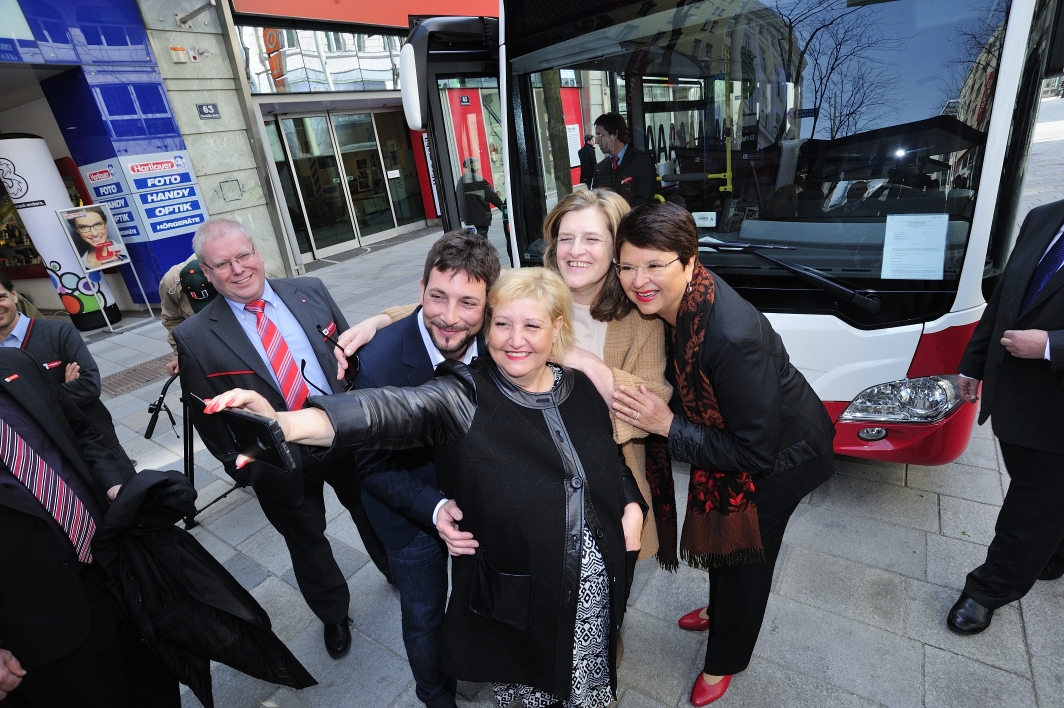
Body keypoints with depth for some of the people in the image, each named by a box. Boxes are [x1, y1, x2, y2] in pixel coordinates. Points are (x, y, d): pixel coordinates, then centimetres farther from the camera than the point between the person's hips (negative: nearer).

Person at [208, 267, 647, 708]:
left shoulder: (580, 388, -4)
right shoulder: (466, 395, -18)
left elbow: (612, 460, 11)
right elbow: (393, 409, -36)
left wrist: (631, 506, -6)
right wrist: (285, 424, -50)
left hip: (596, 584, 4)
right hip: (519, 594, -3)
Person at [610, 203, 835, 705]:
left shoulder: (733, 336, -41)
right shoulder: (664, 303, -19)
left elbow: (754, 453, -31)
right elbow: (682, 381, 1)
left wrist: (668, 426, -32)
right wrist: (649, 407, -14)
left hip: (780, 456, -7)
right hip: (730, 438, 7)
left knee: (744, 557, 15)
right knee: (721, 539, 29)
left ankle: (724, 662, 46)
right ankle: (721, 612, 61)